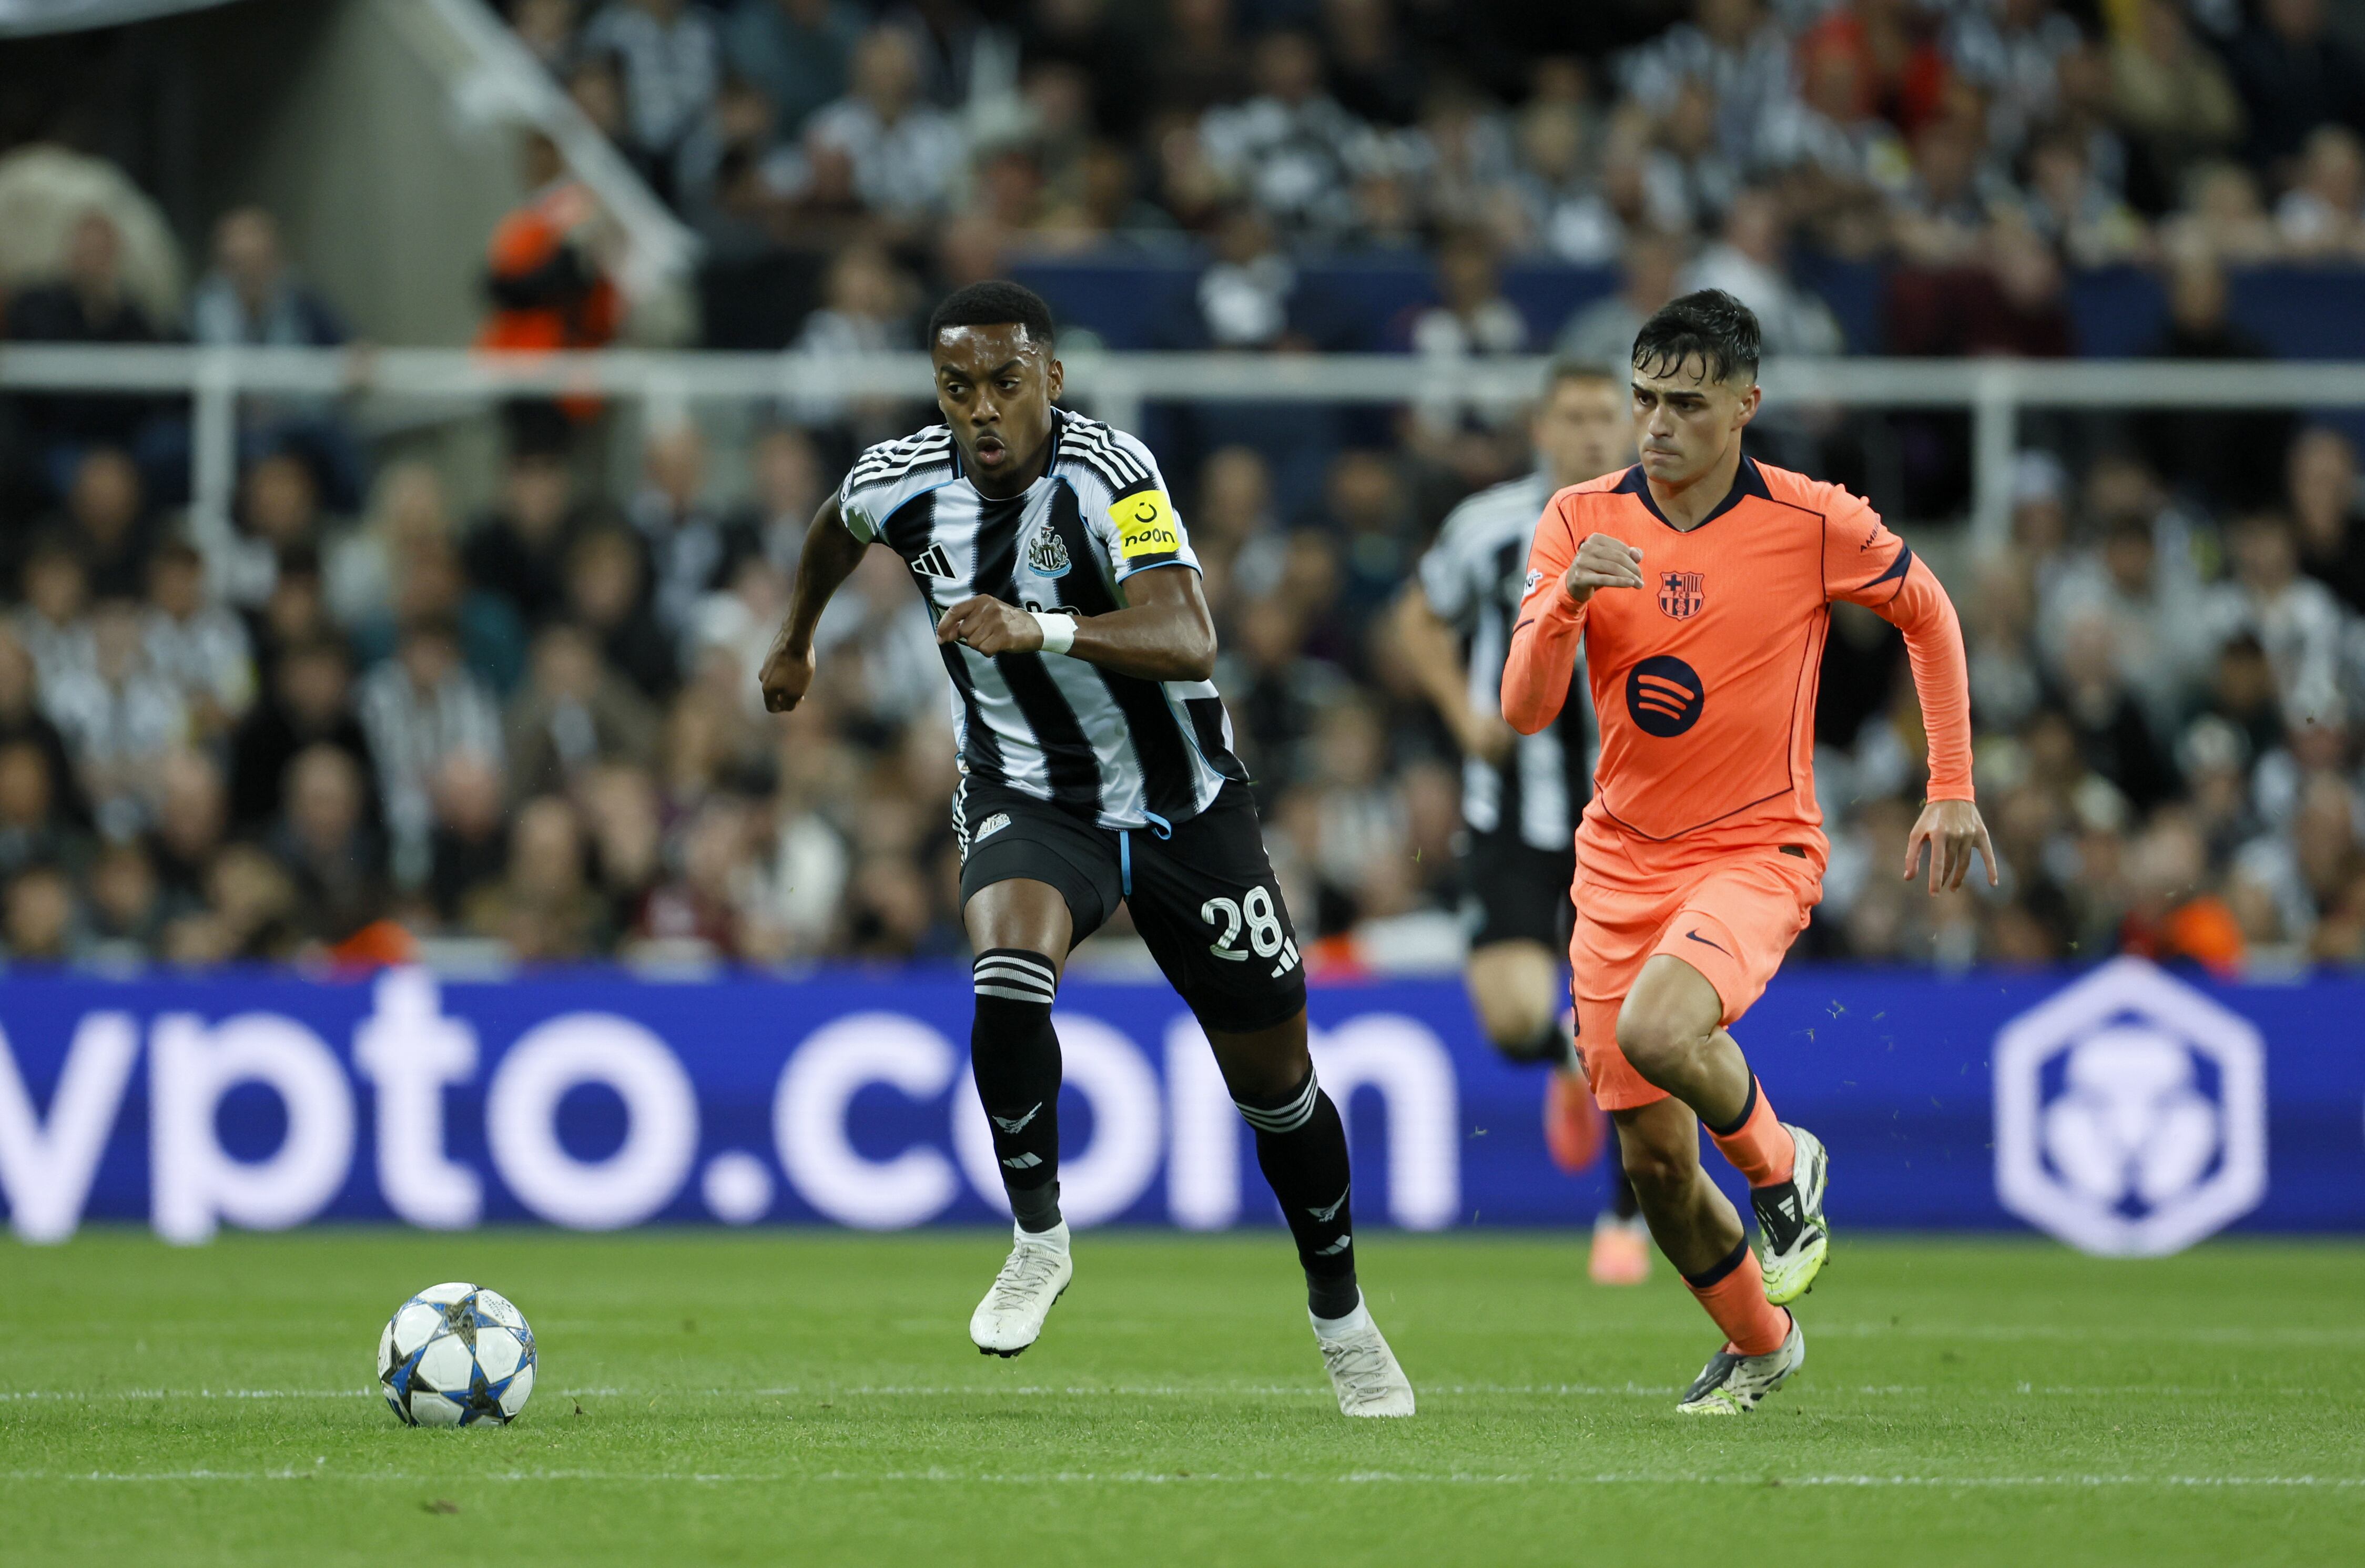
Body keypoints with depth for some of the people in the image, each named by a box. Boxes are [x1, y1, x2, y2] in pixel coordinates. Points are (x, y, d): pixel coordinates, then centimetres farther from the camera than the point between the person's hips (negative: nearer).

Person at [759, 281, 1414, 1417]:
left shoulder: (1108, 473, -24)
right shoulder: (903, 483, -10)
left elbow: (1190, 641, -38)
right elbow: (837, 528, 17)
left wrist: (1042, 629, -52)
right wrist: (795, 642, 32)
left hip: (1182, 804, -2)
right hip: (1026, 801, 2)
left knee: (1275, 1076, 8)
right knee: (1008, 972, -32)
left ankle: (1340, 1314, 31)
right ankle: (1038, 1240, -13)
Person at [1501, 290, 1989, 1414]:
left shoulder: (1814, 524, -9)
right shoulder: (1580, 522, -3)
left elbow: (1928, 614, 9)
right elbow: (1524, 709, -9)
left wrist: (1950, 788, 9)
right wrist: (1569, 598, -28)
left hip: (1756, 849, -4)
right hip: (1622, 861, 4)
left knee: (1657, 1028, -34)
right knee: (1653, 1162, 3)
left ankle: (1782, 1168, -2)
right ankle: (1760, 1343, 31)